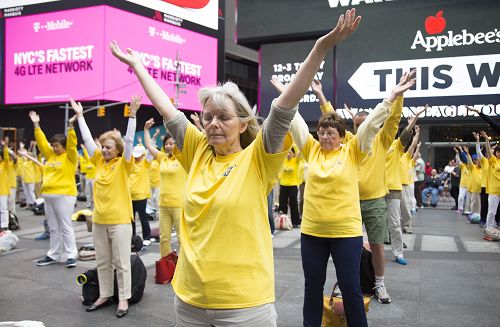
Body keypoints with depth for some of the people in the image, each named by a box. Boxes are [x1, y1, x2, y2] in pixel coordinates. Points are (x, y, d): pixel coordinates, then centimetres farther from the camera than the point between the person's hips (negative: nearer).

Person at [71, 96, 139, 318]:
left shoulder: (123, 163, -6)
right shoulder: (99, 161, 8)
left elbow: (129, 140, -16)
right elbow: (87, 139, 11)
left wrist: (132, 115, -24)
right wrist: (79, 115, 14)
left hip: (119, 220, -6)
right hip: (99, 220, 6)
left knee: (121, 262, 3)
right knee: (102, 262, 15)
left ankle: (123, 298, 13)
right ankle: (105, 295, 27)